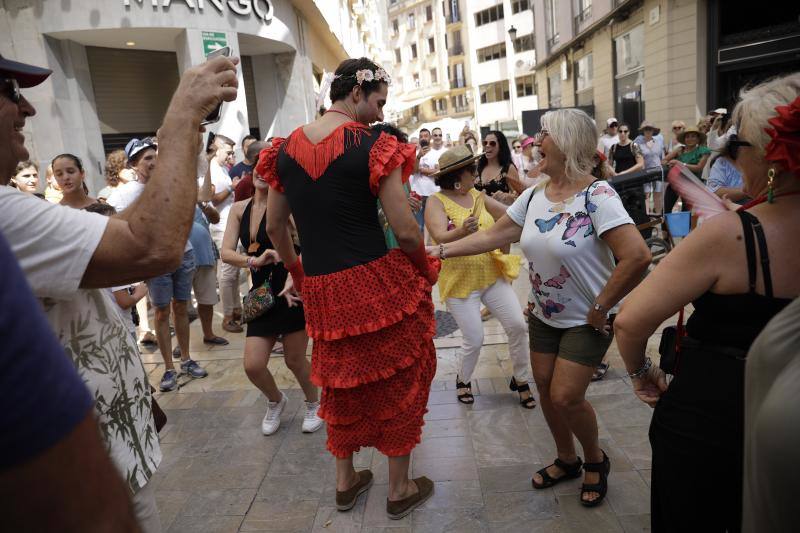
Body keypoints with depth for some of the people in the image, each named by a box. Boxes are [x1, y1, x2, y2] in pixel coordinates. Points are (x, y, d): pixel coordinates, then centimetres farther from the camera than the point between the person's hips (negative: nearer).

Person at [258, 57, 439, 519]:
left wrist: (298, 272, 26)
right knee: (397, 380, 14)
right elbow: (406, 231, -14)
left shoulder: (286, 148, 6)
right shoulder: (373, 145, -11)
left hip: (321, 290, 5)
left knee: (341, 380, 23)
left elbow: (275, 227, 12)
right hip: (378, 282, -5)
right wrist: (425, 271, 5)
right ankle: (401, 489, 30)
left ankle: (346, 481, 41)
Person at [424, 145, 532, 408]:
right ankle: (463, 380, 29)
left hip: (493, 275, 5)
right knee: (474, 340, -1)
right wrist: (462, 231, -44)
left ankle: (521, 379, 21)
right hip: (460, 282, -5)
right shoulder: (437, 202, -10)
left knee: (517, 325, 0)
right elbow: (440, 237, -25)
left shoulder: (478, 196, 5)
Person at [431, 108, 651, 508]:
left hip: (586, 320, -6)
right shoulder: (534, 195, -1)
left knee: (566, 396, -6)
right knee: (544, 387, 11)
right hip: (544, 314, 7)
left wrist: (602, 307, -22)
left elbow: (637, 256, -31)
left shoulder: (597, 196, -23)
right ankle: (567, 460, 36)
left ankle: (596, 459, 25)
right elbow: (493, 236, 3)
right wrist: (442, 250, -4)